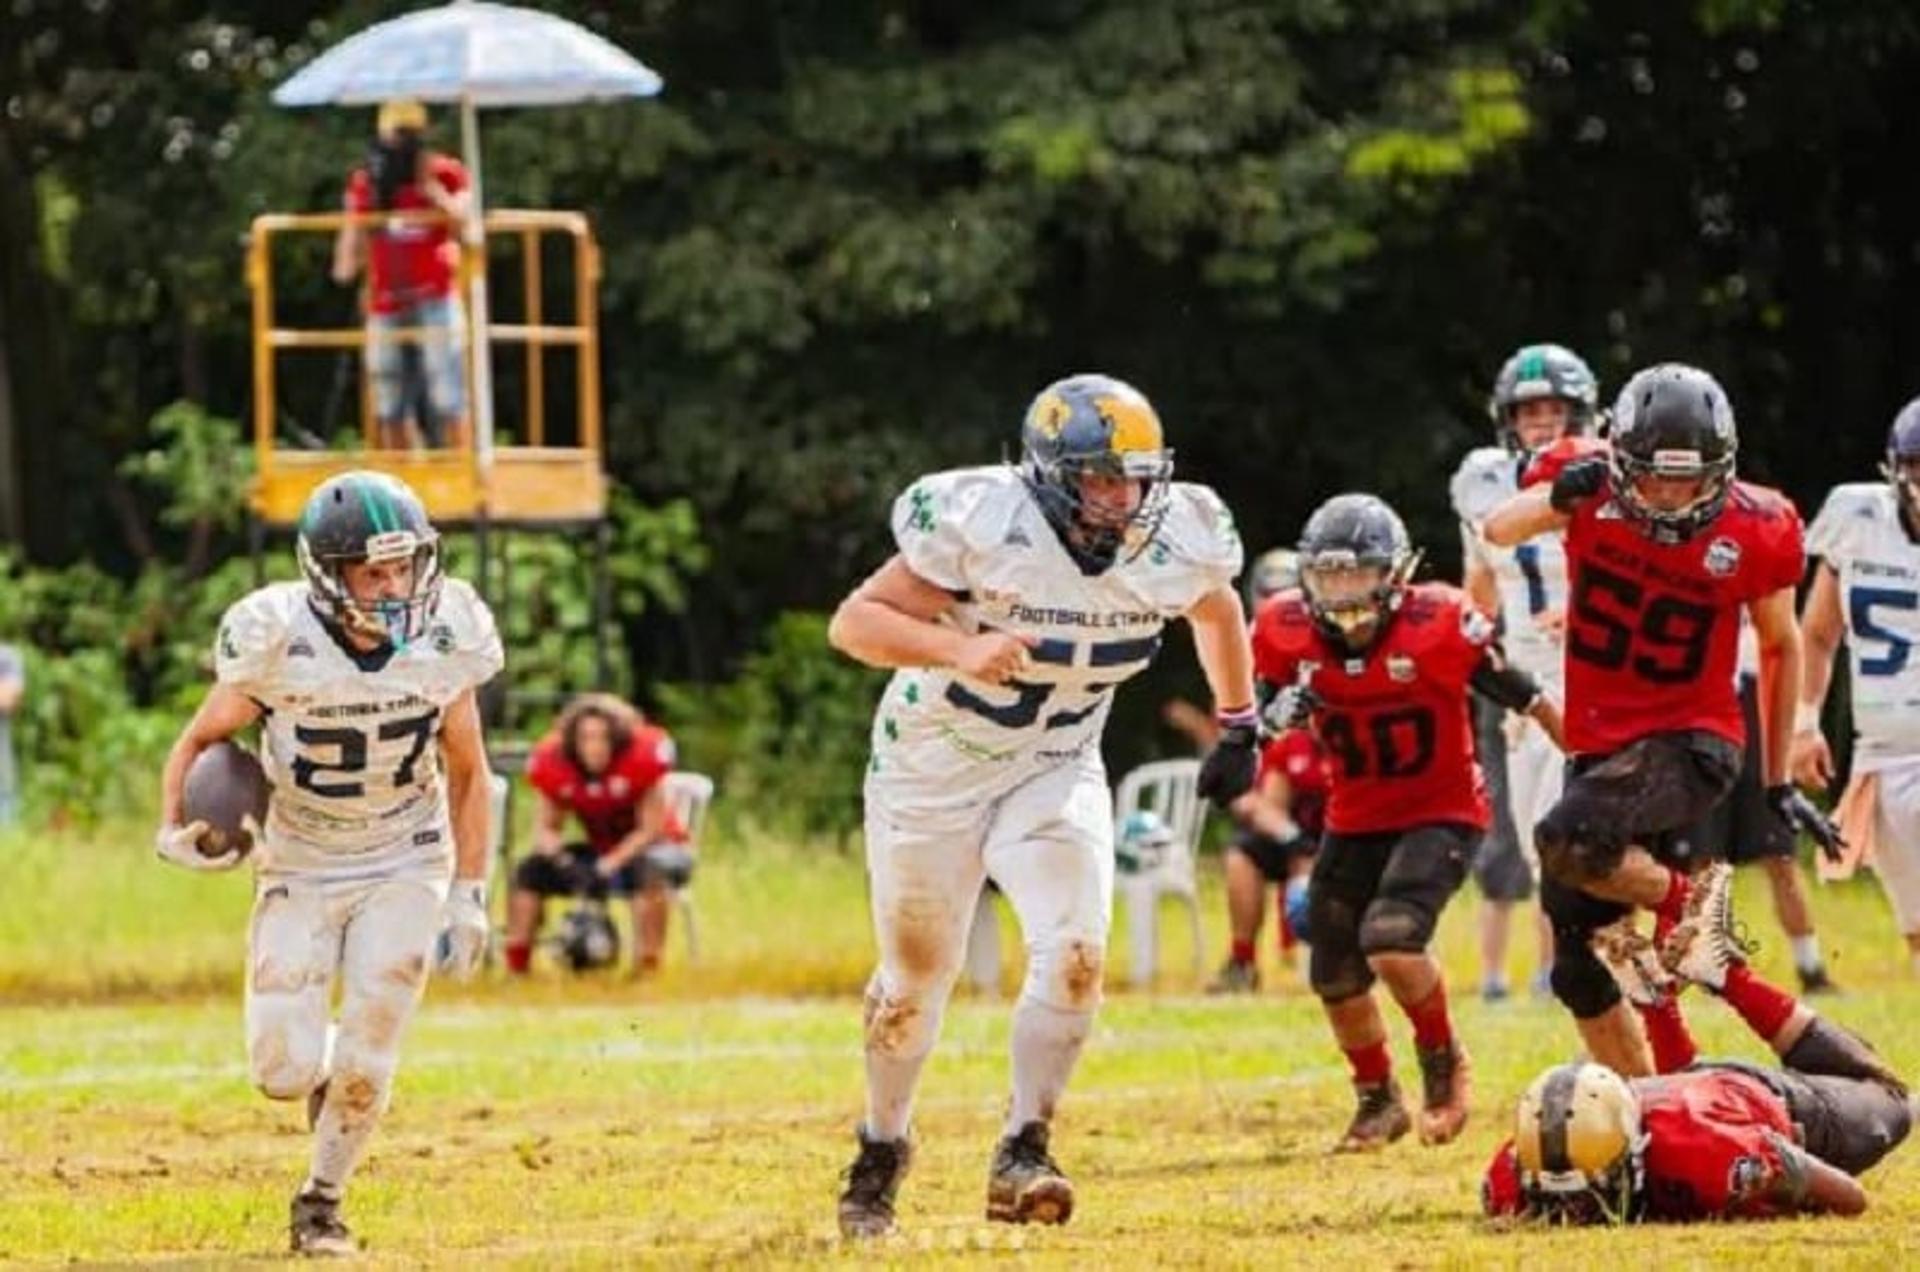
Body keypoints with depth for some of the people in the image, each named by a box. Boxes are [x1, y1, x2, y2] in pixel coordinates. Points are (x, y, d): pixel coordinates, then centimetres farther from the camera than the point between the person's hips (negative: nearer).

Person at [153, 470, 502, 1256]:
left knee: (365, 1062, -9)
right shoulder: (278, 646, -22)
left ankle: (322, 1200, 14)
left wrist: (468, 897, 0)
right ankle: (320, 1071, 29)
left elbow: (466, 774, 1)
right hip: (301, 868, -1)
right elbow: (198, 742, -7)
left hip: (404, 865, 1)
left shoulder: (441, 644, -15)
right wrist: (175, 830, -25)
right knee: (285, 1072, -8)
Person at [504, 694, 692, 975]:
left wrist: (608, 866, -30)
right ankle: (515, 969, -9)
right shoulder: (555, 765, -12)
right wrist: (561, 859, -26)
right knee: (529, 873, -12)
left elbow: (651, 831, -20)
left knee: (650, 872, -39)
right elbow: (546, 828, -4)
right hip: (599, 851, 5)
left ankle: (646, 969, -36)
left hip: (645, 847, -5)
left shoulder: (640, 757, -24)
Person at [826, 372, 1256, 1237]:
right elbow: (853, 622, -26)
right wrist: (957, 651, -41)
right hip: (934, 766, -2)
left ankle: (1022, 1156, -9)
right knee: (915, 978, 10)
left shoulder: (1176, 545, -15)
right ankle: (881, 1149, 33)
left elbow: (1216, 611, 10)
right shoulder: (982, 527, -27)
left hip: (1055, 772, 2)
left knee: (1073, 954, -19)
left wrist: (1238, 730, 14)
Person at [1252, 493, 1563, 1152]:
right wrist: (1280, 714, -20)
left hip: (1442, 811, -5)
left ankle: (1442, 1061, 3)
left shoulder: (1439, 623, -22)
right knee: (1336, 978, 7)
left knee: (1391, 941, -26)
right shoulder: (1285, 630, -11)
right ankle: (1378, 1102, 33)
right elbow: (1266, 709, 5)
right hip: (1355, 820, 5)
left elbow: (1519, 694, -10)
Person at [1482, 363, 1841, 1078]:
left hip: (1688, 744, -4)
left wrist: (1779, 783, 11)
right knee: (1579, 973, 7)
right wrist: (1559, 496, -40)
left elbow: (1780, 648, 5)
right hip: (1599, 747, 4)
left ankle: (1684, 899, -6)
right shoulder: (1594, 490, -7)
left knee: (1567, 842, -33)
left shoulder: (1755, 531, -10)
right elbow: (1499, 531, -19)